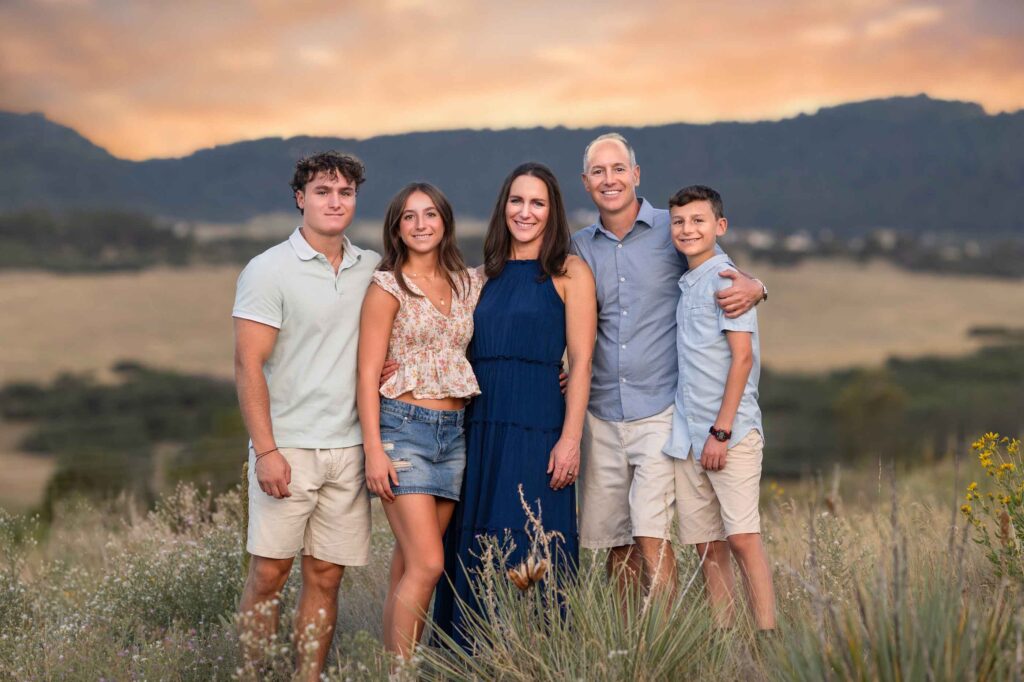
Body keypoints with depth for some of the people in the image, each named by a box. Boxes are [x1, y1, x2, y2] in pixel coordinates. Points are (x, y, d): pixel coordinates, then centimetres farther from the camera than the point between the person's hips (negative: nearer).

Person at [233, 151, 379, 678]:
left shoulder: (372, 268, 11)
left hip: (348, 448, 4)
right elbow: (248, 366, -9)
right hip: (287, 447, -4)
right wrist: (266, 451, -15)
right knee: (268, 574, -2)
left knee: (326, 576, 7)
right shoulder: (269, 271, -4)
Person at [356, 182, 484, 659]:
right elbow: (368, 372, -7)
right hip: (403, 427, -5)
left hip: (453, 431, 5)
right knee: (427, 565, -13)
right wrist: (373, 450, -13)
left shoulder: (469, 283, 12)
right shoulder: (387, 287, -4)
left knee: (408, 566, 8)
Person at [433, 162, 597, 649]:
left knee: (526, 555, -4)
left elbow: (580, 361, -6)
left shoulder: (570, 273, 1)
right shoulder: (485, 276, 15)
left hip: (536, 430, -5)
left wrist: (570, 439, -13)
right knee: (474, 554, 6)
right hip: (479, 427, 5)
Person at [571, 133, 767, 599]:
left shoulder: (673, 231, 0)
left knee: (651, 535, -13)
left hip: (660, 410, -4)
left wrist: (753, 288, -14)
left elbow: (725, 275, 9)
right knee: (615, 543, 7)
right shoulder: (580, 247, 10)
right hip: (602, 415, 4)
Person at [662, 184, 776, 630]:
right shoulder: (685, 285, 16)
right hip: (689, 435, 7)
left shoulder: (725, 278, -6)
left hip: (729, 431, -7)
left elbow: (742, 356, -12)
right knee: (707, 547, 7)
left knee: (742, 538, -11)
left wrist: (721, 430, -15)